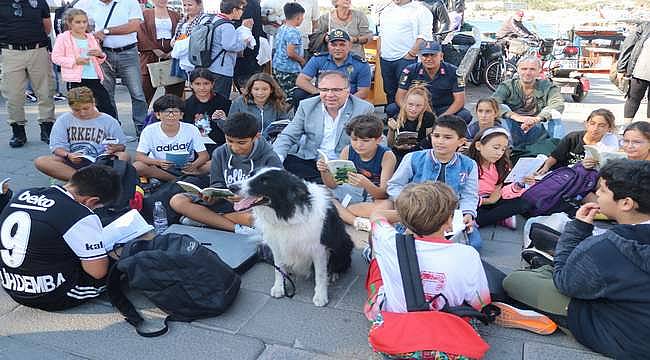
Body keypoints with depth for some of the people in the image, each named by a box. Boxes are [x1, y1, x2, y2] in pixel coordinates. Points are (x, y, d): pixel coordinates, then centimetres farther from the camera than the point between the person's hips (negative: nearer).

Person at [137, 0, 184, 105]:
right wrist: (154, 49, -13)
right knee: (146, 90, -3)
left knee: (174, 91, 2)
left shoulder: (175, 15, 15)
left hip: (172, 57, 2)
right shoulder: (145, 14, 8)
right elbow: (141, 35, -1)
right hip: (151, 57, -2)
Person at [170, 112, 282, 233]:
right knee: (177, 201, -15)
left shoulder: (270, 159, -10)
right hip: (226, 204, 4)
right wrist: (213, 195, -16)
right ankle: (237, 228, -22)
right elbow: (218, 185, 9)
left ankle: (203, 218, -20)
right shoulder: (220, 153, 3)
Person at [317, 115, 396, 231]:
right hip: (353, 193, 4)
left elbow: (384, 194, -26)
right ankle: (357, 221, -29)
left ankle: (340, 209, -21)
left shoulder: (386, 156, -19)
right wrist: (325, 171, -27)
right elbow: (333, 185, -5)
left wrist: (366, 184, -46)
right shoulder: (347, 151, -8)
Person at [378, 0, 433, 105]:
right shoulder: (387, 10, 18)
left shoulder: (420, 11, -6)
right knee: (389, 91, 13)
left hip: (405, 58, -7)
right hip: (385, 58, 7)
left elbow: (424, 36, -14)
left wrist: (411, 53, -17)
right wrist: (379, 49, 15)